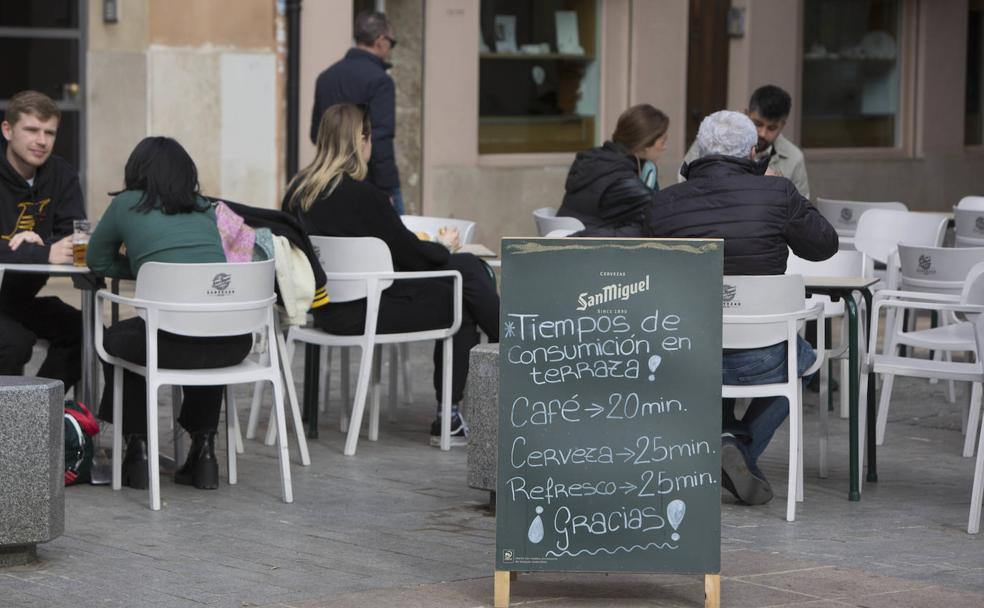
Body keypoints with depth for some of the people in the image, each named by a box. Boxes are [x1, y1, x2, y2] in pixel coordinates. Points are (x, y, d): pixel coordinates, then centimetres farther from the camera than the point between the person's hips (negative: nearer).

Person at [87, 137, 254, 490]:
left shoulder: (127, 205, 12)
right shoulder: (205, 209, 21)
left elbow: (97, 262, 24)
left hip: (173, 342, -4)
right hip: (234, 343, 4)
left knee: (114, 340, 29)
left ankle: (137, 451, 23)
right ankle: (204, 451, 29)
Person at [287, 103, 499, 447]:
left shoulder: (298, 190, 5)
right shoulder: (362, 196, -19)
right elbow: (409, 252, -10)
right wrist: (445, 249, 11)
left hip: (325, 309, 8)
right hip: (361, 312, -8)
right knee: (460, 304, 5)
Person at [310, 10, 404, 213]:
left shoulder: (326, 77, 10)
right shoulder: (379, 80, -14)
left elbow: (316, 134, 17)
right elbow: (381, 140, -21)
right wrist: (387, 191, -18)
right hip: (371, 182, -7)